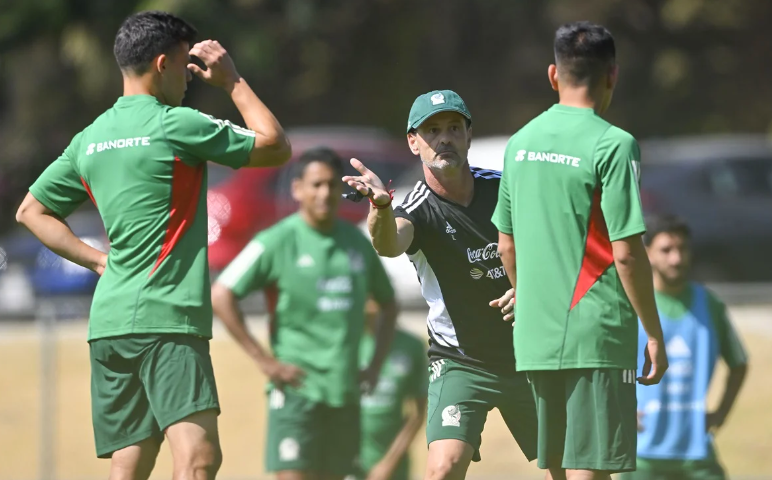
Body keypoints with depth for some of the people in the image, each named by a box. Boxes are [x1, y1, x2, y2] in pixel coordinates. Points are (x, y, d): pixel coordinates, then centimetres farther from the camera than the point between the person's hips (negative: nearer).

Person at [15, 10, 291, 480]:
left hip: (109, 319, 8)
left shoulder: (90, 139, 13)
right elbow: (276, 147, 2)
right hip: (164, 318, -8)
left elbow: (32, 211, 24)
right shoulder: (176, 125, -7)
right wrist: (233, 80, 11)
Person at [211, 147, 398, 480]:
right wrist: (263, 361, -12)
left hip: (345, 393, 5)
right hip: (297, 389, -5)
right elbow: (221, 296, -9)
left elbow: (388, 305, 24)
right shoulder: (278, 241, -6)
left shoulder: (356, 242, 10)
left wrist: (375, 365, 11)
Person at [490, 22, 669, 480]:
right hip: (596, 336, -6)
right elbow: (626, 253, -14)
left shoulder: (521, 143, 10)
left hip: (535, 337, 7)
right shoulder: (613, 145, -11)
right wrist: (654, 334, -6)